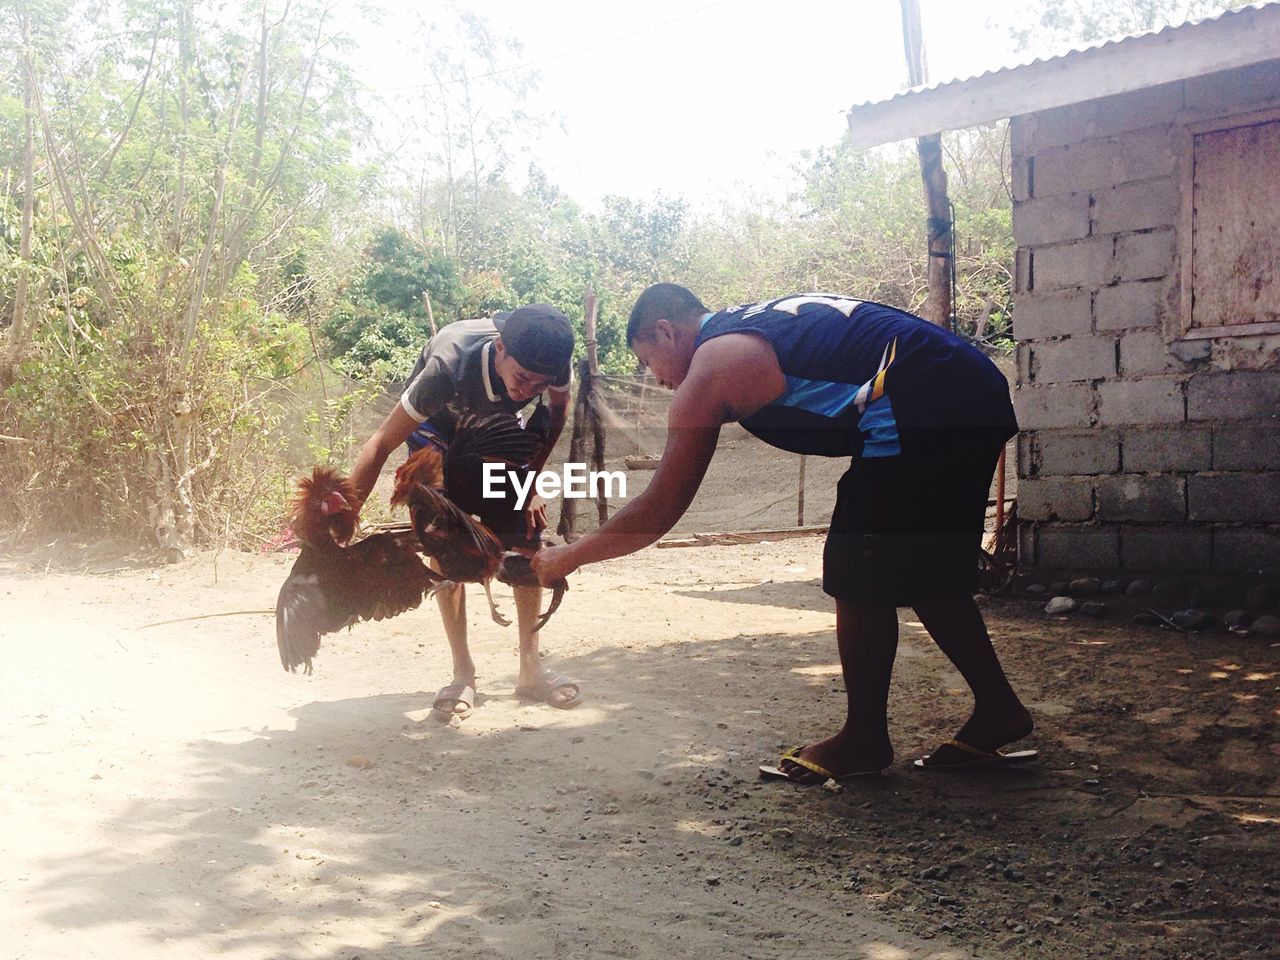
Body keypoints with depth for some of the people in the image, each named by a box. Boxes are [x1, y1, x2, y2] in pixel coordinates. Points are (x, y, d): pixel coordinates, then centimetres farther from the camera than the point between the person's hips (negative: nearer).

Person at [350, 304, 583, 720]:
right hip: (437, 427, -3)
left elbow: (558, 409, -8)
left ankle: (531, 666, 3)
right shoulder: (449, 365, -44)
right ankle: (463, 674, -6)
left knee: (527, 536, -8)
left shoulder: (552, 359, -33)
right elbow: (381, 444, -38)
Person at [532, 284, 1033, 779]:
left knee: (860, 577, 4)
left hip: (925, 410, -9)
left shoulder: (709, 368, -2)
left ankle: (865, 737, 17)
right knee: (925, 572, 20)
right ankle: (998, 709, 27)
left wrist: (566, 557, 11)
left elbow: (659, 511, 0)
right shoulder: (757, 322, 23)